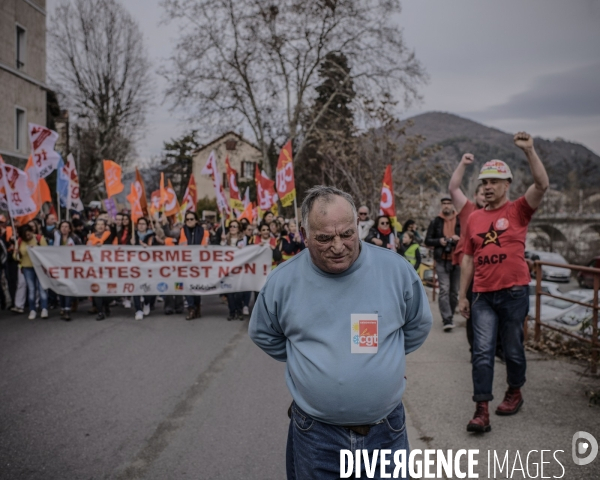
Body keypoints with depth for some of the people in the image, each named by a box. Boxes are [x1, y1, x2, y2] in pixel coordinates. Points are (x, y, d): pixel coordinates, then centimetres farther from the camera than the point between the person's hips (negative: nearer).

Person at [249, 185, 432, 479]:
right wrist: (308, 359, 6)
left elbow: (419, 325, 9)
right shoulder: (283, 280, -9)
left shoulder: (395, 269, -8)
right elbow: (263, 334, 9)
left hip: (386, 429, 1)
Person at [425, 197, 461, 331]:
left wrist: (459, 239, -15)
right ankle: (447, 320, -13)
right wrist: (439, 241, -13)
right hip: (442, 261, -1)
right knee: (444, 290, -11)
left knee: (454, 290, 9)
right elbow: (427, 241, 6)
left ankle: (450, 316, 25)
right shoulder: (435, 222, 6)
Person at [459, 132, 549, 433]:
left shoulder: (518, 211, 0)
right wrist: (462, 295, 11)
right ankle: (482, 411, -3)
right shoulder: (474, 218, 8)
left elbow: (542, 185, -18)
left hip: (514, 292, -2)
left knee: (513, 349, 11)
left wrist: (529, 151, -25)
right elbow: (468, 259, 12)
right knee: (482, 352, -5)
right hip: (483, 295, 2)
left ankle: (515, 393, 36)